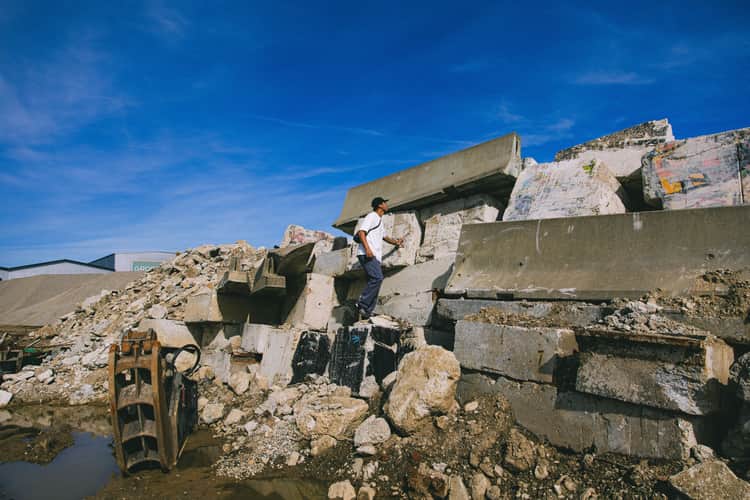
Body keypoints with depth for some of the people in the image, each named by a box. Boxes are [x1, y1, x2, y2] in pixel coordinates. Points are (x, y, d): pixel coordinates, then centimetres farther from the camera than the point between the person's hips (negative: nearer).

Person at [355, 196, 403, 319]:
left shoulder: (380, 221, 29)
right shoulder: (372, 216, 0)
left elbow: (384, 236, 45)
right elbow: (361, 231, -13)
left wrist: (395, 242, 46)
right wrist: (367, 249, -24)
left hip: (375, 256, 10)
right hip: (366, 255, -10)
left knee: (375, 280, 2)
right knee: (377, 278, -24)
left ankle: (367, 313, 3)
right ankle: (362, 304, -19)